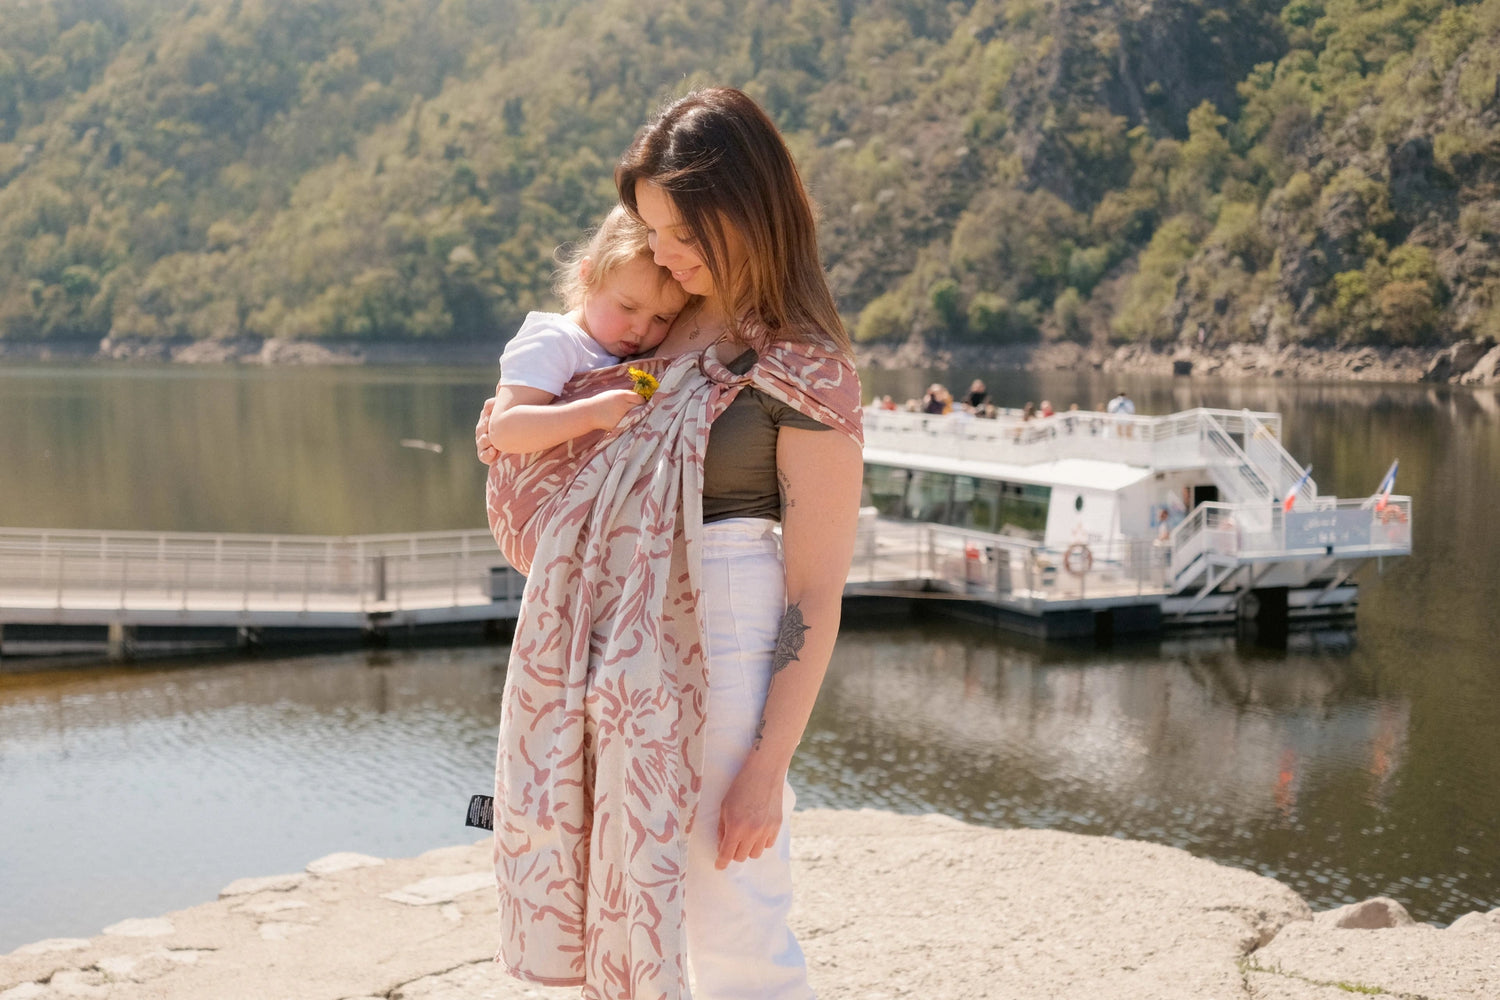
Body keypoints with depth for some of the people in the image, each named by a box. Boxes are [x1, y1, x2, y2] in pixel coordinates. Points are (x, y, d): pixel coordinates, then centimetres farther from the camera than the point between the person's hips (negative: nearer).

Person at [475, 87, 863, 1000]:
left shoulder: (804, 369, -11)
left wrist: (766, 768, -15)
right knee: (629, 905, 13)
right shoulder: (671, 320, 9)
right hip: (620, 649, 7)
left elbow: (816, 593, -12)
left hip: (719, 654, -7)